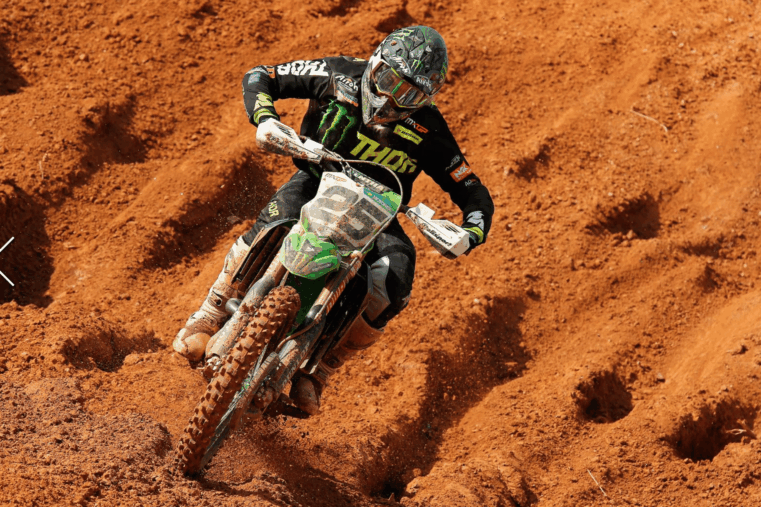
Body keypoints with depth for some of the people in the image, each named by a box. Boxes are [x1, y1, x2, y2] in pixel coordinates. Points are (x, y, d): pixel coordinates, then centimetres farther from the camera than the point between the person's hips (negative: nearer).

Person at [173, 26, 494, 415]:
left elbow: (474, 195, -5)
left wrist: (470, 234, -28)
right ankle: (207, 319, -19)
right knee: (276, 222, -36)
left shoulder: (427, 130, -11)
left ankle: (316, 371, -11)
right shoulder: (342, 76, -10)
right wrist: (265, 119, -26)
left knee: (392, 288, -28)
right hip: (316, 181, -1)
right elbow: (259, 77, -4)